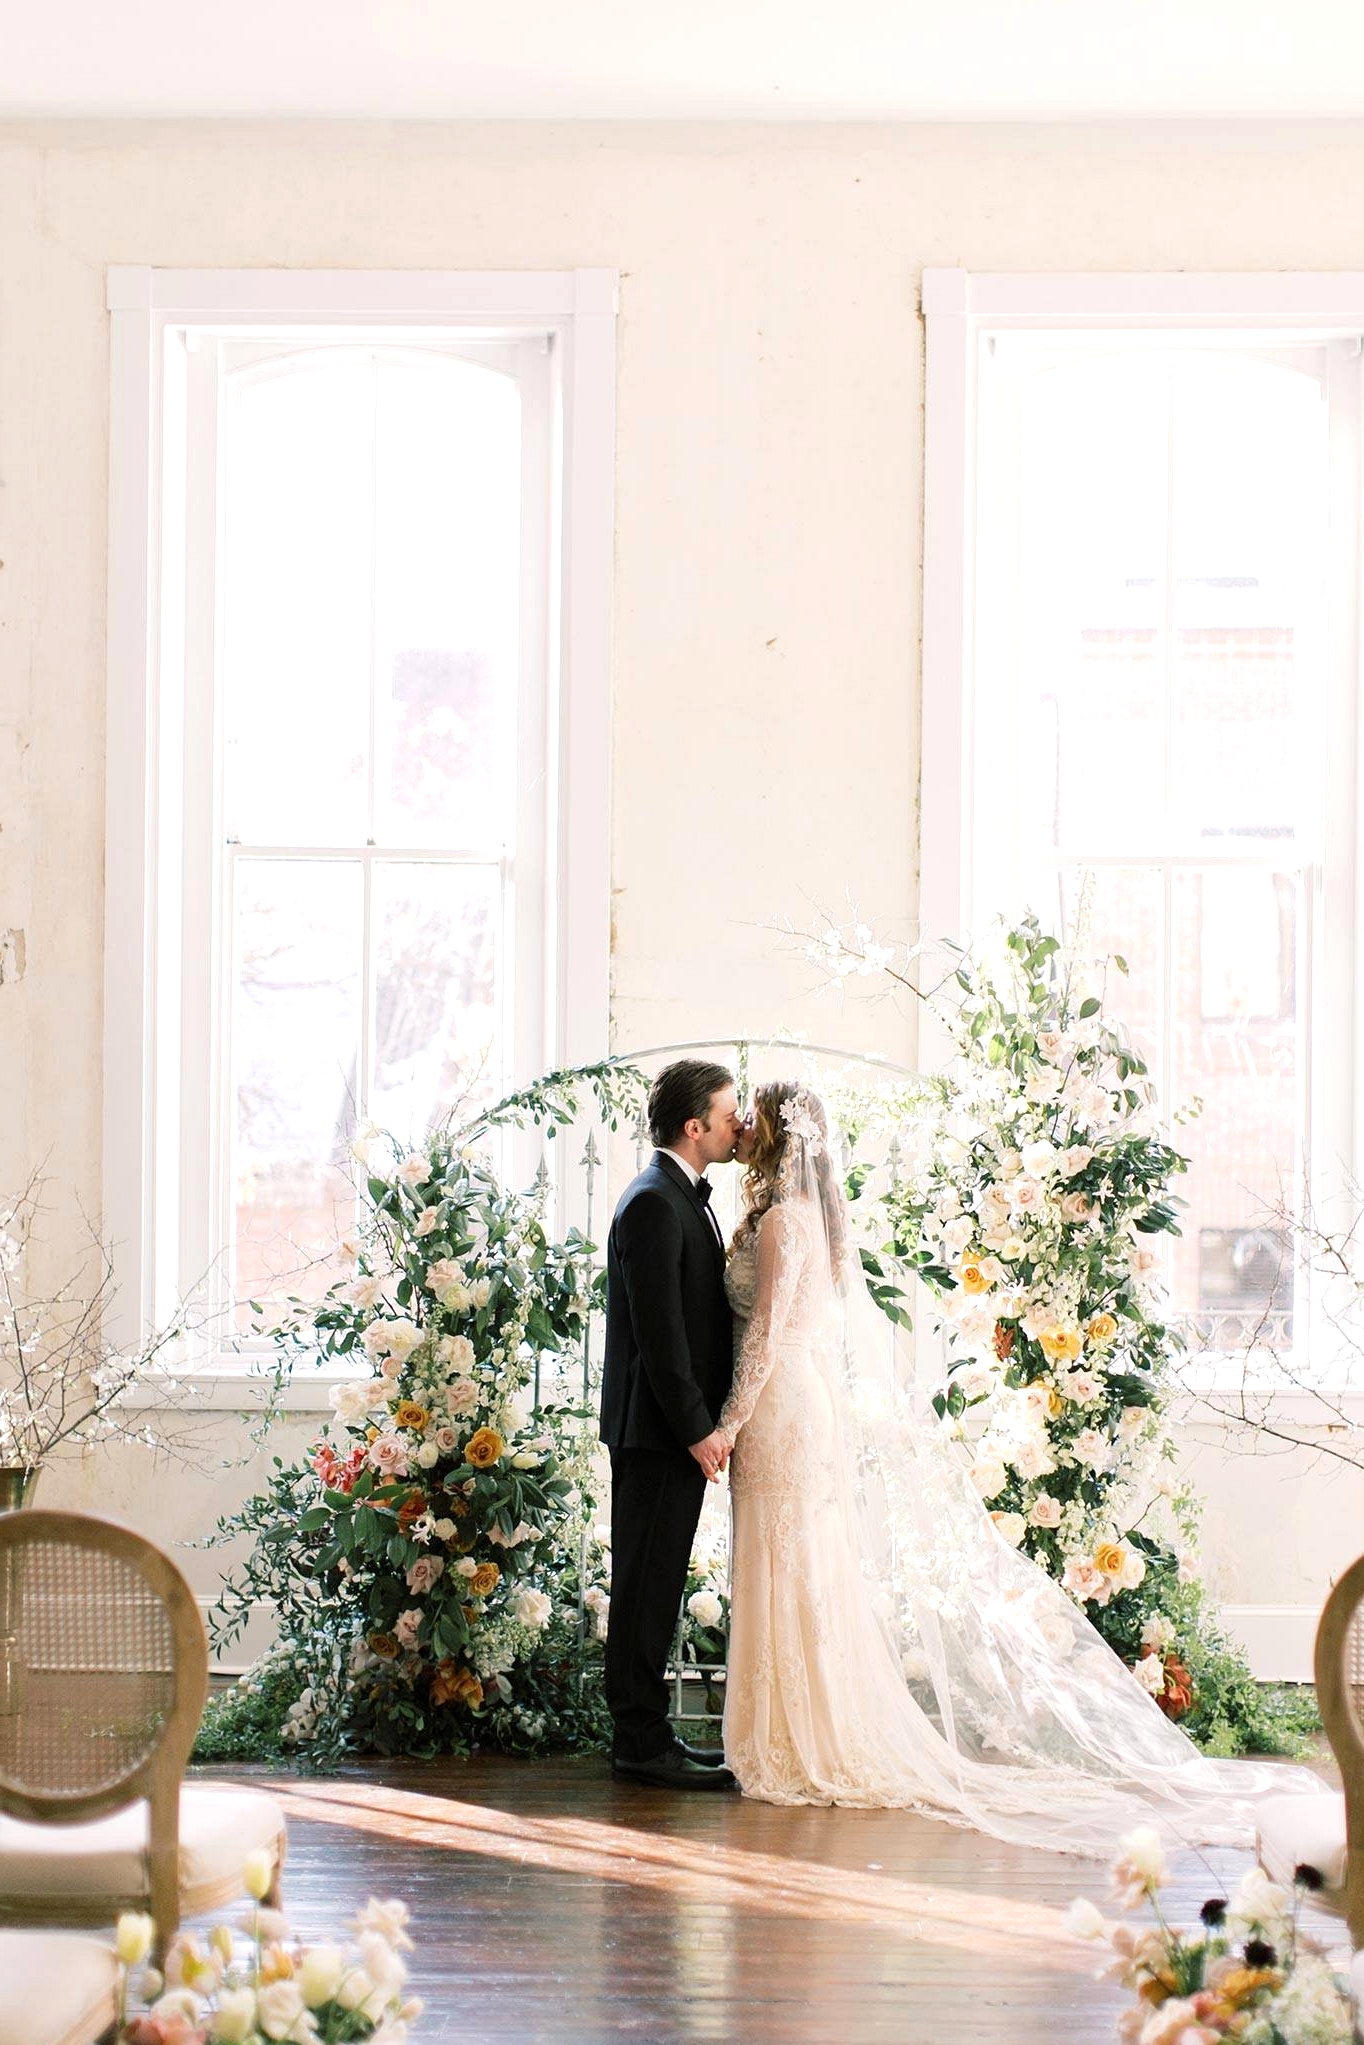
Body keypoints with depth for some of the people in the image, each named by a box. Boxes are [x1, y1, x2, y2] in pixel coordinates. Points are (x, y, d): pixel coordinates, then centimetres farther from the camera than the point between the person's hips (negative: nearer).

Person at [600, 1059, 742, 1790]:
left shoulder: (686, 1196, 15)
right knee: (647, 1584, -4)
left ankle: (646, 1732, 21)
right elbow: (658, 1331, -21)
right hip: (659, 1427, -10)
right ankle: (640, 1743, 1)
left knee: (658, 1584, 14)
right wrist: (696, 1428, -19)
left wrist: (707, 1420, 15)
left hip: (682, 1425, 10)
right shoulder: (653, 1204, -17)